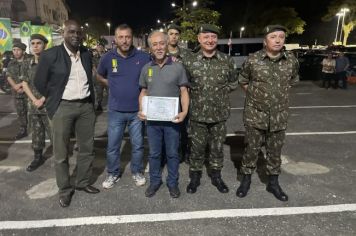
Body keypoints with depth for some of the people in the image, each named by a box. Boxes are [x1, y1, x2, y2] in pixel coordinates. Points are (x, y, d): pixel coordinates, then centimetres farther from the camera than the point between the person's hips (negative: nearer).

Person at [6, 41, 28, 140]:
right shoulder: (11, 63, 11)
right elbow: (8, 76, 7)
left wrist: (22, 84, -15)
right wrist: (15, 86, -10)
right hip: (17, 93, 5)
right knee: (21, 113, 12)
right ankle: (23, 130, 23)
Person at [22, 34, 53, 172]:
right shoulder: (27, 63, 8)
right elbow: (25, 84, 10)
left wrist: (42, 99, -12)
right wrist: (34, 100, -4)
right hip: (33, 105, 5)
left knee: (54, 133, -2)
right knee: (36, 134, 14)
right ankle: (38, 157, 28)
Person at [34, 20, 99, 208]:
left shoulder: (87, 54, 6)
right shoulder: (50, 55, -7)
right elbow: (39, 82, 0)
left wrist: (92, 101, 13)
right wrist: (54, 102, 4)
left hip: (86, 106, 4)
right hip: (62, 107, -4)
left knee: (87, 148, 12)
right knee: (61, 152, 5)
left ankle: (83, 182, 31)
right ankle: (65, 189, 22)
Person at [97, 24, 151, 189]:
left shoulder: (143, 57, -6)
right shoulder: (108, 58, -3)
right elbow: (100, 76, 16)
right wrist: (114, 87, 6)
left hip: (137, 110, 0)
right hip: (116, 111, 1)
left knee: (138, 145, 12)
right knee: (112, 146, 10)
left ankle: (137, 172, 32)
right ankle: (113, 174, 31)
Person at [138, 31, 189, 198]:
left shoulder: (178, 67, -4)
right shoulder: (146, 69, 4)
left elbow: (184, 92, -3)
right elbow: (143, 92, 11)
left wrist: (184, 112, -18)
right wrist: (141, 110, -4)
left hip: (172, 119, -2)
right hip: (152, 119, 2)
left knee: (172, 153, 10)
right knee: (154, 153, 14)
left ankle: (172, 182, 28)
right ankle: (155, 181, 31)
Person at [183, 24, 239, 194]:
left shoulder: (227, 61, 0)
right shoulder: (189, 62, -3)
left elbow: (233, 82, 10)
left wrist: (220, 92, -1)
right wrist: (197, 94, -5)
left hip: (219, 113, 1)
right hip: (197, 113, -1)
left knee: (217, 148, 14)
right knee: (197, 148, 10)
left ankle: (216, 176, 33)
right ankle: (195, 177, 29)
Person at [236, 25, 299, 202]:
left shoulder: (292, 61, -2)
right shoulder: (252, 60, -9)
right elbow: (242, 82, 7)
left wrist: (280, 97, 12)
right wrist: (256, 96, 6)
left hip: (279, 116, 3)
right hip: (255, 115, -2)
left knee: (275, 151, 14)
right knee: (251, 149, 8)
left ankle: (273, 183, 32)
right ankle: (246, 179, 27)